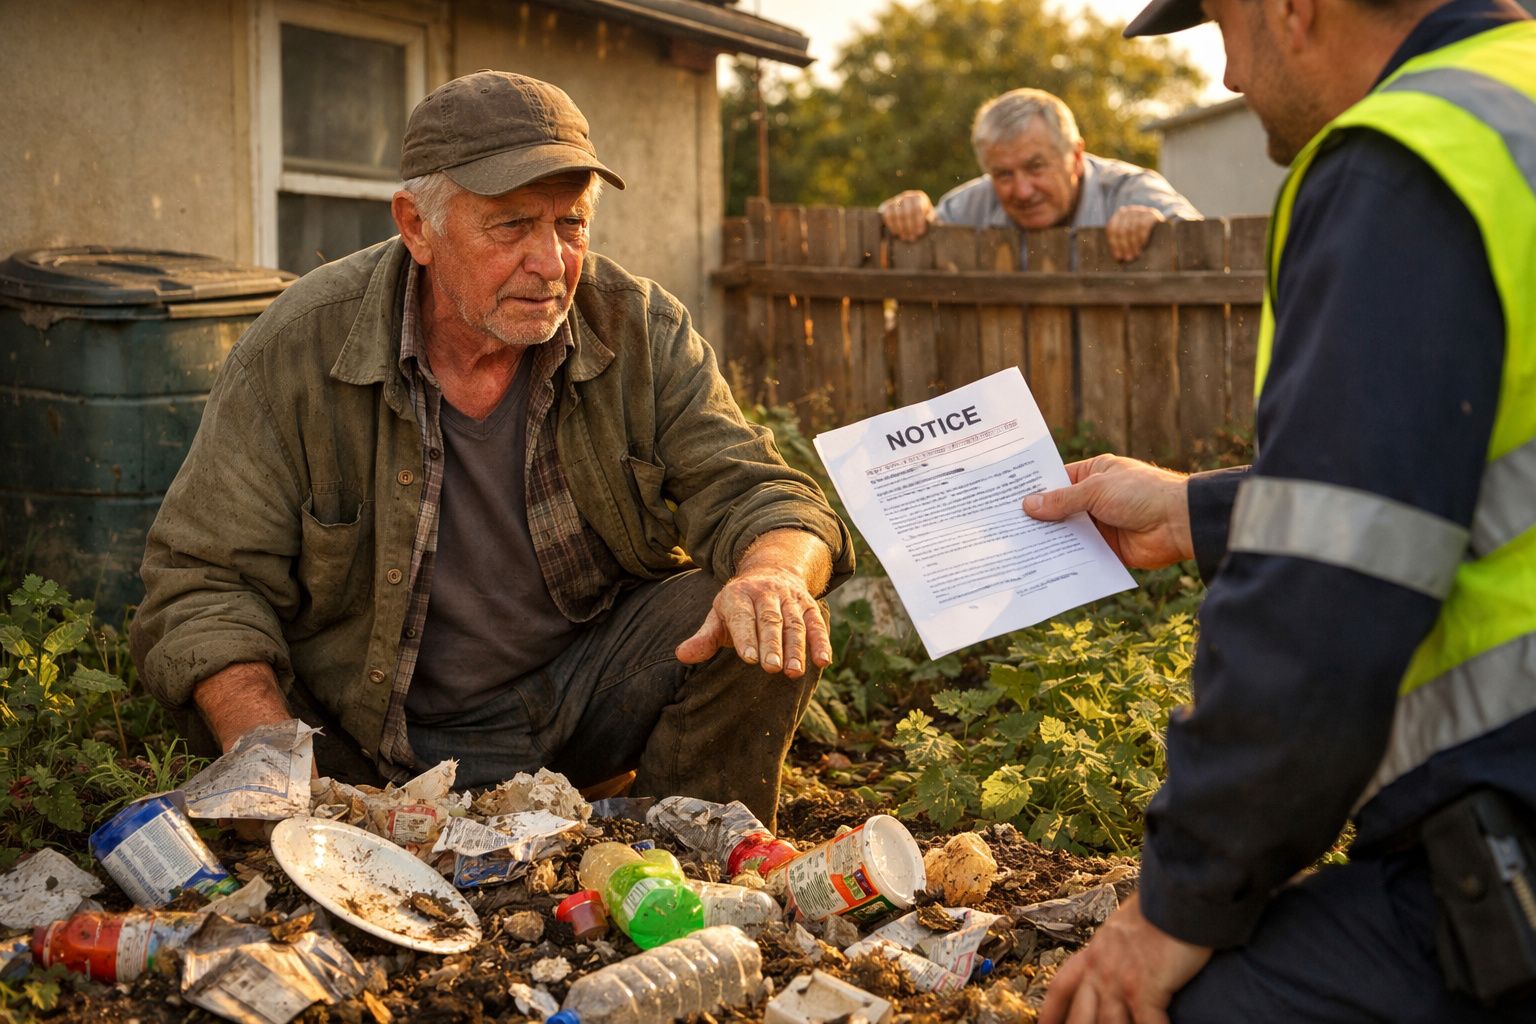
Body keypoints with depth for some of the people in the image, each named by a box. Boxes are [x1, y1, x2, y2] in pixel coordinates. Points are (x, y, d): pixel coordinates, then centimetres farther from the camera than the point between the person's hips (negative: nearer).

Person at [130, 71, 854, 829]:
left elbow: (752, 493, -9)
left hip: (582, 699, 2)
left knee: (763, 633, -22)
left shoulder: (640, 330, -7)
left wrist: (774, 574, -36)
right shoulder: (296, 349, -13)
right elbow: (204, 581, -11)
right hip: (380, 745, -1)